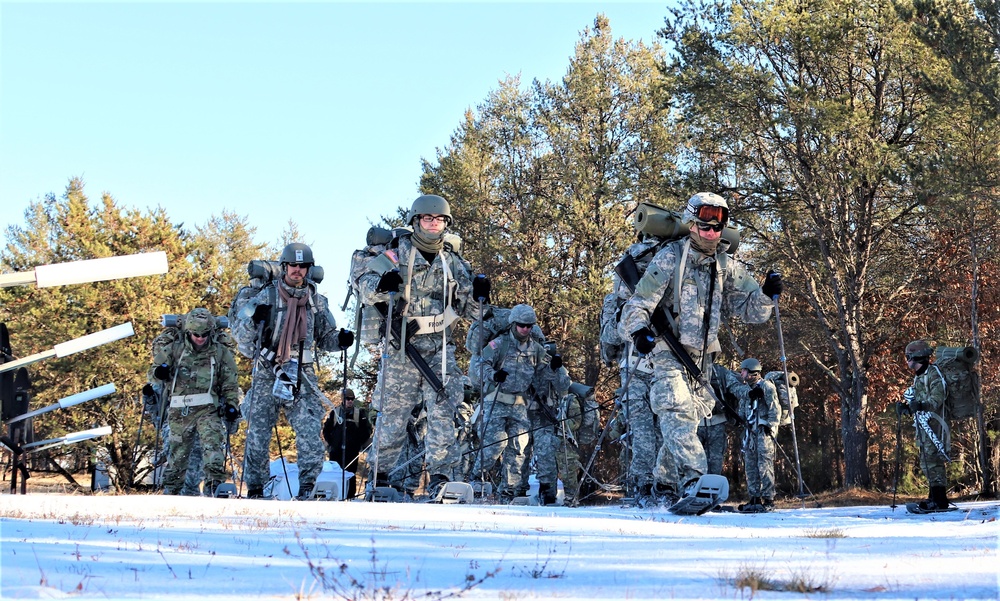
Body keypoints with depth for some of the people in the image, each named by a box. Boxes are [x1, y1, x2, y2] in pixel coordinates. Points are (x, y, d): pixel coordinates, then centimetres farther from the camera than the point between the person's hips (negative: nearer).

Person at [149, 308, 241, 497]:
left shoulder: (221, 352, 7)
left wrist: (232, 404, -1)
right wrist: (159, 373, -11)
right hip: (180, 411, 1)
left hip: (208, 409, -1)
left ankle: (215, 483, -30)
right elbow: (153, 374, 13)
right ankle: (171, 489, 23)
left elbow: (230, 383, 12)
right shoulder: (174, 349, 8)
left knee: (212, 443, -23)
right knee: (178, 452, 8)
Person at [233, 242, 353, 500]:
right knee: (258, 432, 1)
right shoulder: (267, 296, 3)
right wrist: (254, 319, -20)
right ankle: (255, 488, 14)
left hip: (302, 375, 1)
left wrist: (340, 340, -4)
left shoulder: (317, 301, 11)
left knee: (311, 430, -14)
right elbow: (239, 333, 1)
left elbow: (325, 338, 18)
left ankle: (307, 488, -7)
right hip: (267, 373, -1)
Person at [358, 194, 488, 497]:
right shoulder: (397, 254, 2)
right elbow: (365, 287, -5)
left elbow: (467, 308, 18)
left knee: (443, 410, -5)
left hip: (439, 348, 3)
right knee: (393, 411, 0)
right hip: (402, 347, -3)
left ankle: (440, 476, -3)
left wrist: (478, 294, -4)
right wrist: (381, 284, -26)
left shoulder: (453, 261, 14)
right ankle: (379, 473, 10)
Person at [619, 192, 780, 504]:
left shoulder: (727, 268, 7)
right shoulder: (669, 258, -8)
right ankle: (694, 479, -35)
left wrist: (767, 294, -15)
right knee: (677, 413, -23)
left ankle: (662, 483, 28)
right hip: (668, 352, -6)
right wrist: (639, 330, -33)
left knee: (688, 418, 13)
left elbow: (751, 310, 6)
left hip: (701, 357, 6)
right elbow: (639, 304, -12)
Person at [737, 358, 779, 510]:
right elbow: (742, 413, 26)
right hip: (750, 431, 8)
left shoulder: (766, 386, -3)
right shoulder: (746, 391, 21)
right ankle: (754, 498, 9)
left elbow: (774, 408, -9)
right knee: (751, 466, 6)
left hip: (764, 431, -8)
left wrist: (771, 426, -16)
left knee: (764, 465, -11)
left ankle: (768, 499, -11)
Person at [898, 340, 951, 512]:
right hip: (922, 425, 10)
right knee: (926, 462, 10)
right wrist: (905, 407, 8)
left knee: (932, 460, -12)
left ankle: (940, 500, -13)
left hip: (932, 423, -10)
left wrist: (922, 405, -36)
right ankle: (934, 497, 15)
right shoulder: (918, 377, 21)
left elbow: (937, 399, -20)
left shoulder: (934, 374, -8)